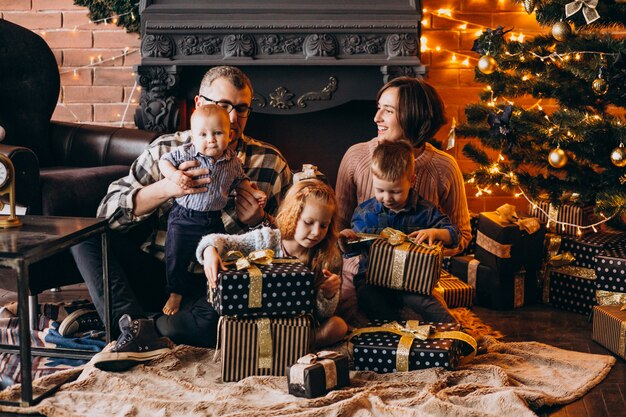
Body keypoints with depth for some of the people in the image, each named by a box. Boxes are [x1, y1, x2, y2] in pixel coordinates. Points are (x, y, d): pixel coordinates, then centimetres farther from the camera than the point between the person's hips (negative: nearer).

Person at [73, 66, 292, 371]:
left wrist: (258, 222, -13)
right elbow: (109, 211, -5)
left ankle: (150, 329, -14)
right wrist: (164, 189, -22)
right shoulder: (166, 151, 4)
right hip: (158, 274, 2)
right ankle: (135, 325, -24)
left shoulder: (271, 164, 4)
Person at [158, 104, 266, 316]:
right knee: (176, 257, 5)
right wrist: (174, 174, -26)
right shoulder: (186, 153, -16)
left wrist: (253, 192, 2)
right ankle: (176, 293, 27)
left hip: (213, 220, 2)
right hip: (183, 218, -2)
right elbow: (164, 161, -8)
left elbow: (239, 180, 13)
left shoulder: (232, 161, -5)